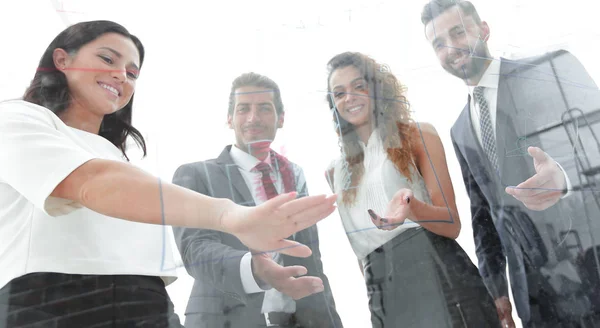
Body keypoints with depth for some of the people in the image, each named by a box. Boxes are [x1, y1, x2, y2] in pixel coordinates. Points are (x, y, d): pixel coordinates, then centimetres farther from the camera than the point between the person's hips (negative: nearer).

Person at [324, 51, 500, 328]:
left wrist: (411, 207, -25)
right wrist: (374, 303, 13)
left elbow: (452, 225, -6)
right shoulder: (337, 171, 11)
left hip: (437, 279, -3)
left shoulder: (418, 135, 0)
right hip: (385, 296, 4)